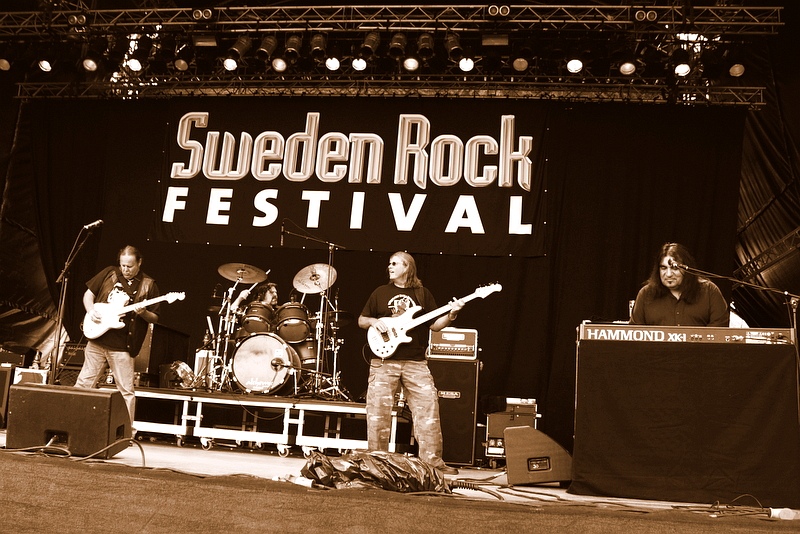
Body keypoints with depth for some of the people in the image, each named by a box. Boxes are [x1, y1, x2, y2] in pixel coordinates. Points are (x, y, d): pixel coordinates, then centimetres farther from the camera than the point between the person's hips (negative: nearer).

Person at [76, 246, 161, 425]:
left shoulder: (148, 285, 0)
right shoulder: (109, 273, 7)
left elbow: (155, 318, 2)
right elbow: (89, 293, 15)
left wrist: (143, 313, -19)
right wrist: (91, 311, -4)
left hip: (122, 346, -3)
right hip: (97, 339, 3)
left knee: (126, 391, 0)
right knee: (84, 383, 10)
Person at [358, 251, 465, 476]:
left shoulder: (423, 293, 10)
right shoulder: (381, 292, 10)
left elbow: (435, 324, 6)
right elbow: (361, 320, 14)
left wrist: (450, 315, -11)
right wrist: (374, 321, -7)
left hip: (415, 363, 0)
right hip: (384, 361, 0)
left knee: (428, 408, -5)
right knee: (378, 411, -2)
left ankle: (432, 460, 2)